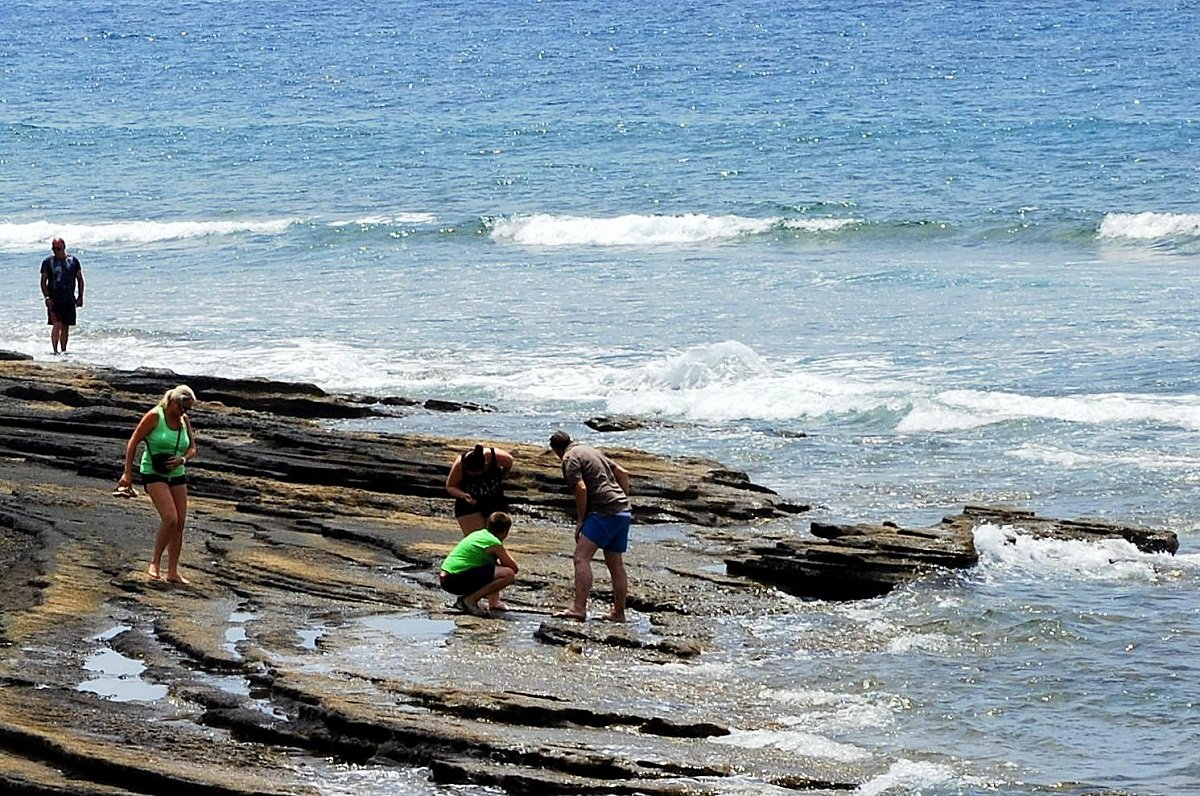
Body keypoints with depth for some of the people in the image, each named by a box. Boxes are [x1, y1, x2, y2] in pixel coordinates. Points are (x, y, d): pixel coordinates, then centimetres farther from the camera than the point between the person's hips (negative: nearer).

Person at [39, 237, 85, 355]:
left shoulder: (73, 260, 6)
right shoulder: (47, 262, 1)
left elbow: (80, 279, 12)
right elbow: (43, 281, 2)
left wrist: (80, 297, 5)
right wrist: (46, 297, -10)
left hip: (69, 300, 3)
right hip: (54, 300, -3)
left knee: (66, 327, 8)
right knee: (57, 325, -13)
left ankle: (63, 350, 16)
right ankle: (55, 350, -15)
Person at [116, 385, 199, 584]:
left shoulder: (184, 420, 6)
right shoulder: (154, 416, -11)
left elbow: (192, 448, 13)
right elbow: (133, 442, -8)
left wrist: (182, 459, -11)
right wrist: (127, 473, -11)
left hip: (177, 474, 6)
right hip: (153, 473, -6)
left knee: (180, 522, 1)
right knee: (170, 519, -20)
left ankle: (173, 572, 9)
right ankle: (155, 562, -3)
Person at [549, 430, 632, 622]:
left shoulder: (570, 458, -3)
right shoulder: (592, 451, 23)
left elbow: (581, 488, -14)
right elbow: (623, 473, 23)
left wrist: (580, 520, -5)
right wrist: (624, 502, 23)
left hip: (604, 512, -9)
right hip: (623, 512, 9)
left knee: (581, 557, -15)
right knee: (616, 565, 14)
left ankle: (579, 608, -26)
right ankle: (618, 613, 19)